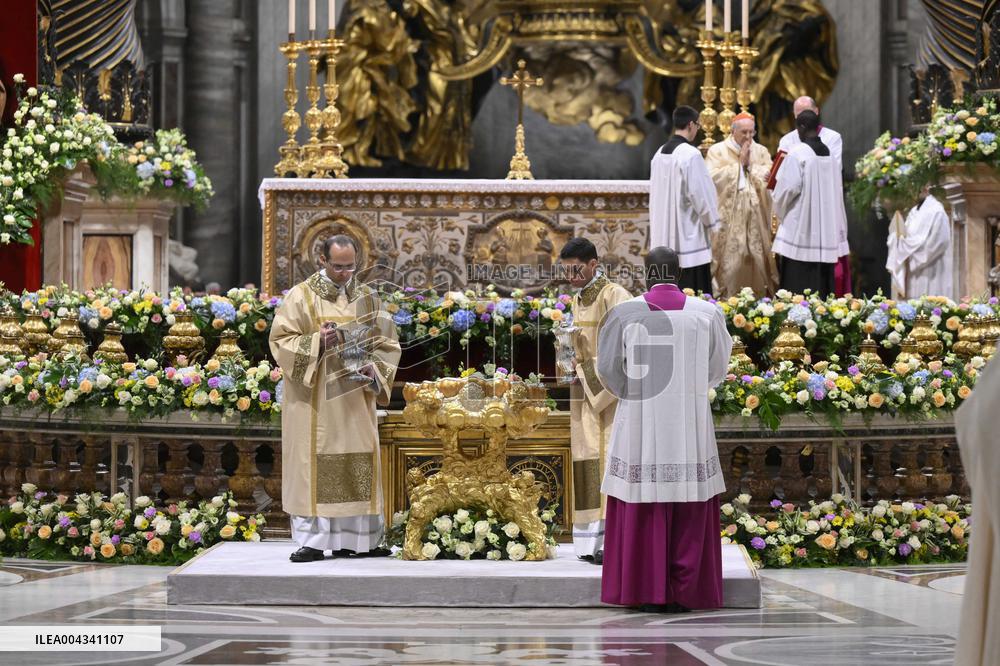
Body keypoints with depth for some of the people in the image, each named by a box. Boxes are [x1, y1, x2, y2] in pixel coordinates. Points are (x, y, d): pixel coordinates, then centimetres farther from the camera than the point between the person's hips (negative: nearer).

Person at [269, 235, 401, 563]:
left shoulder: (368, 298, 10)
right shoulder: (300, 296, 0)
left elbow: (386, 344, 11)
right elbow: (281, 340, -5)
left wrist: (373, 369, -8)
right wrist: (317, 342, -20)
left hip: (356, 400, 4)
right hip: (314, 401, -4)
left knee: (357, 466, 3)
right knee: (314, 465, -6)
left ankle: (354, 537, 9)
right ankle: (312, 539, -5)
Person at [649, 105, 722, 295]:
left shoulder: (659, 154, 8)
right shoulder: (691, 154, -15)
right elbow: (699, 192, -15)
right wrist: (712, 221, 0)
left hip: (664, 235, 8)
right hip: (688, 235, -8)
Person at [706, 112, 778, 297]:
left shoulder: (761, 152, 13)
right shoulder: (718, 151, 4)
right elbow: (713, 177, -11)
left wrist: (751, 165, -11)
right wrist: (739, 164, -7)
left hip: (755, 218, 3)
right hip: (728, 218, -3)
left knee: (756, 260, -1)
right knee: (730, 261, -6)